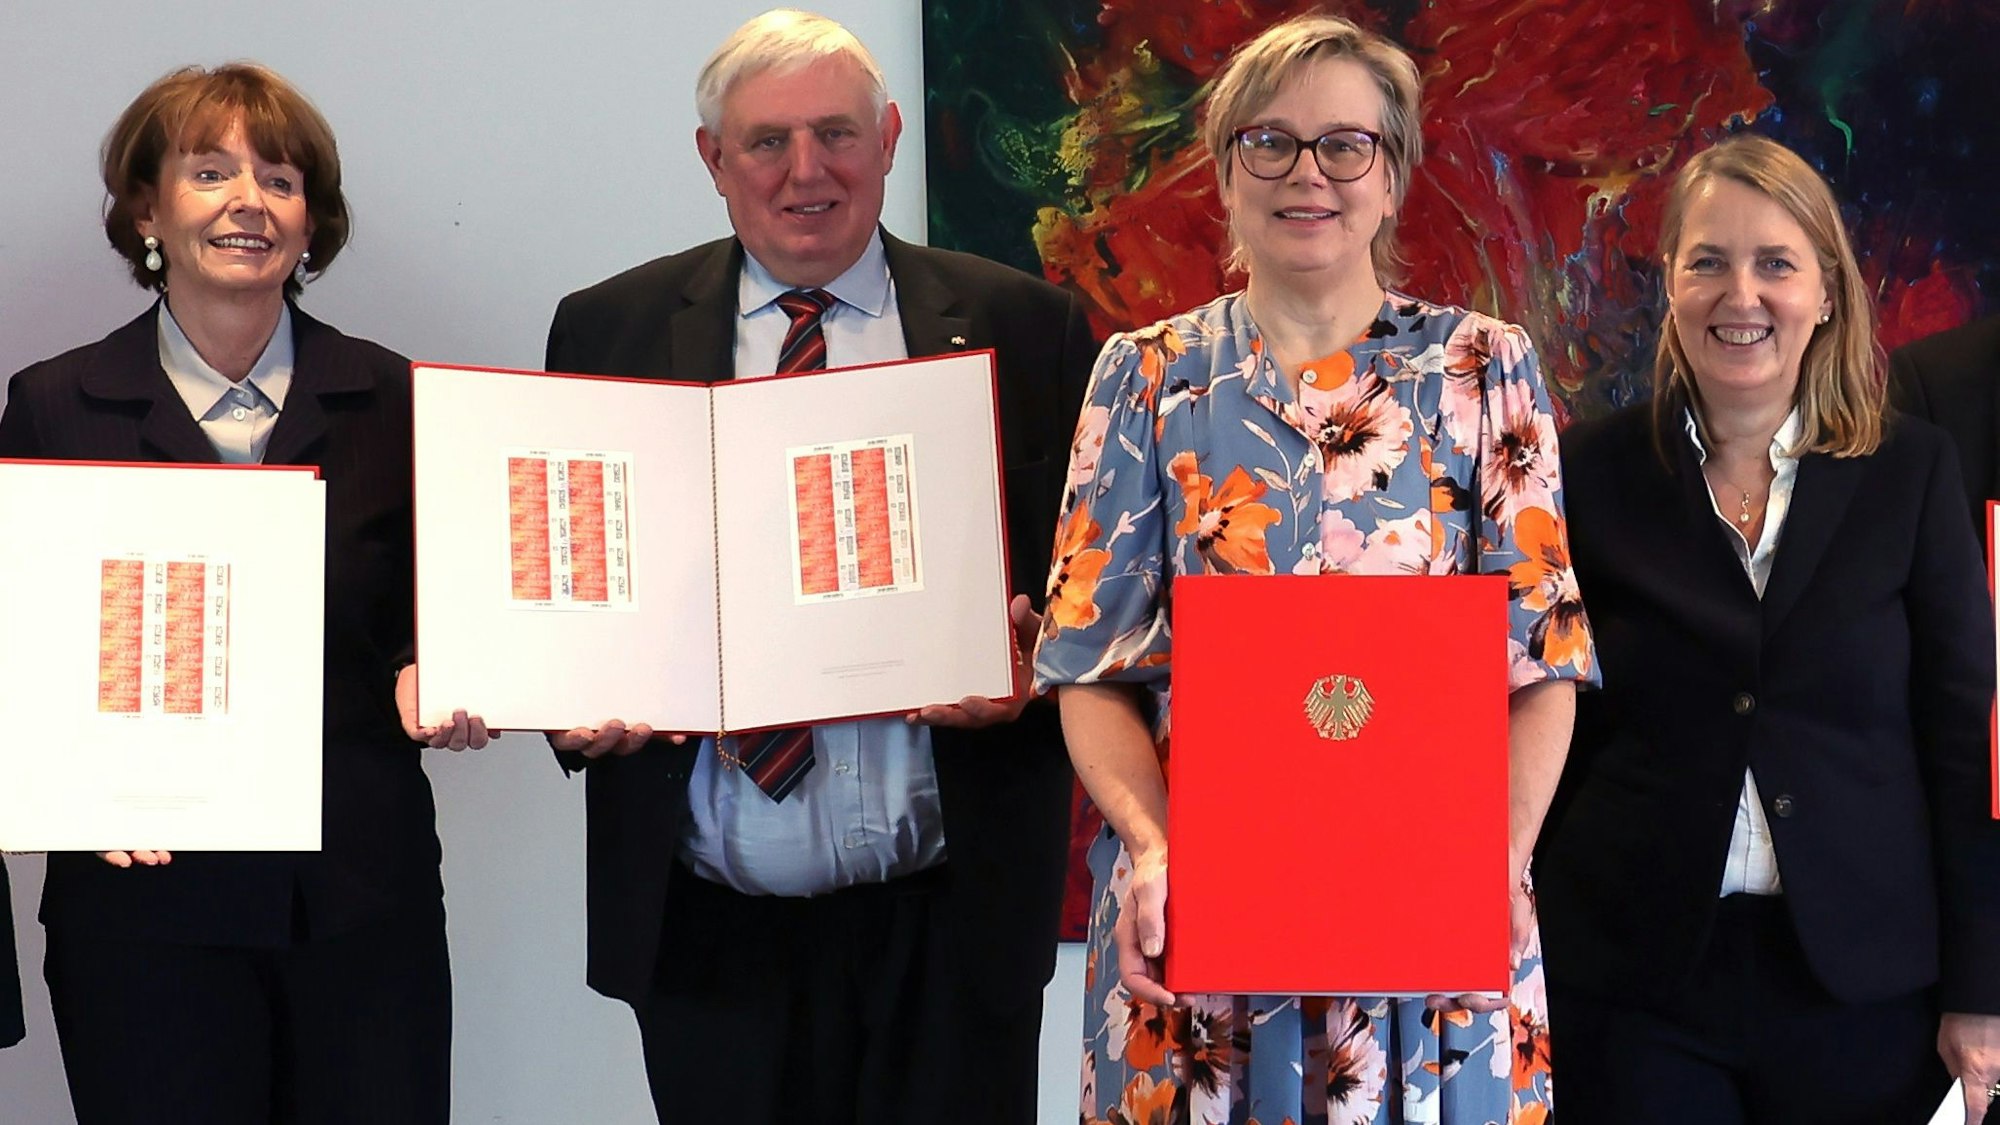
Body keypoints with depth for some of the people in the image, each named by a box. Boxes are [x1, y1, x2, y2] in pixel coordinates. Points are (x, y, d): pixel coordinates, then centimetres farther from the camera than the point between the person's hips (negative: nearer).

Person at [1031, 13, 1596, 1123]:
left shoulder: (1484, 369, 5)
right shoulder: (1150, 375, 5)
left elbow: (1541, 657, 1)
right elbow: (1095, 665, 2)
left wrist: (1502, 855, -15)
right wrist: (1152, 846, -15)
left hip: (1431, 907, 0)